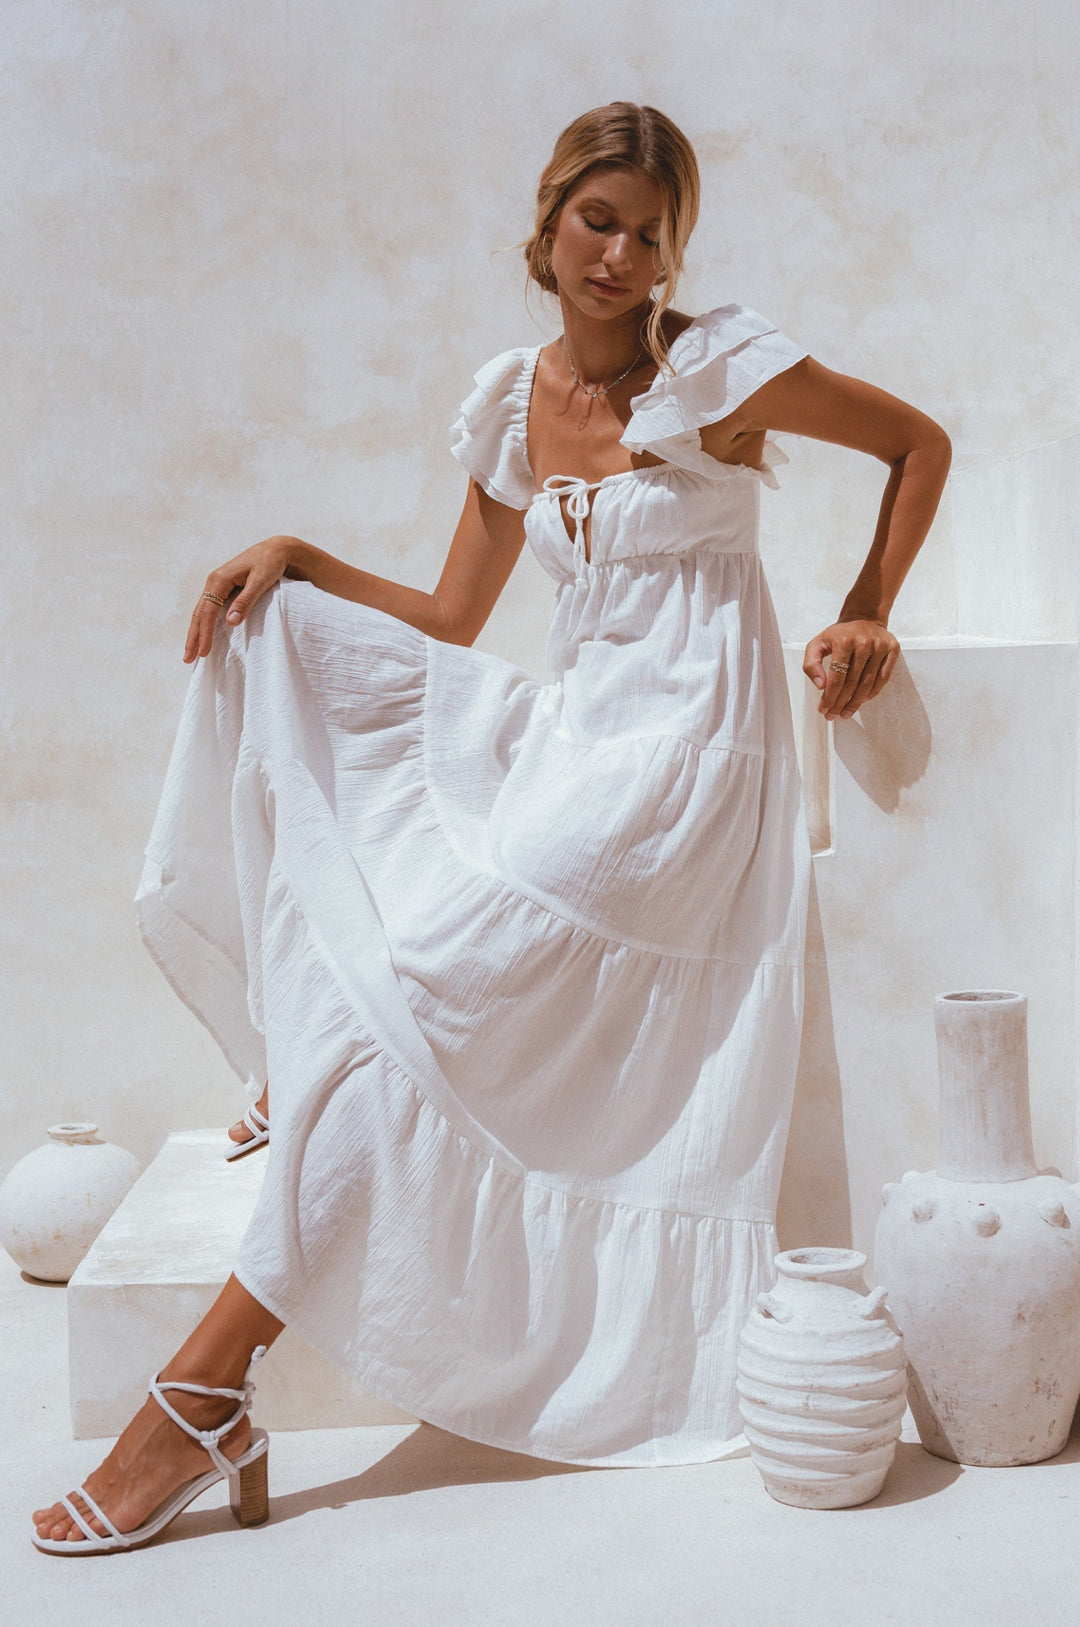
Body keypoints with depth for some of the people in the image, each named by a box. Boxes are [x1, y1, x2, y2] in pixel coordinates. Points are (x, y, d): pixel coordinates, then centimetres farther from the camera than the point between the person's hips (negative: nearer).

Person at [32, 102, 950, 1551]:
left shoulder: (721, 370, -5)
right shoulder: (513, 401, 10)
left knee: (406, 996, -21)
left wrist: (865, 615, 0)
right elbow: (451, 626, 13)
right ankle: (304, 1068, 2)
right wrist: (297, 555, 2)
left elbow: (919, 443, 7)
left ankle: (207, 1390, -18)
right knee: (280, 650, -5)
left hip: (678, 755, -7)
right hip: (568, 734, 7)